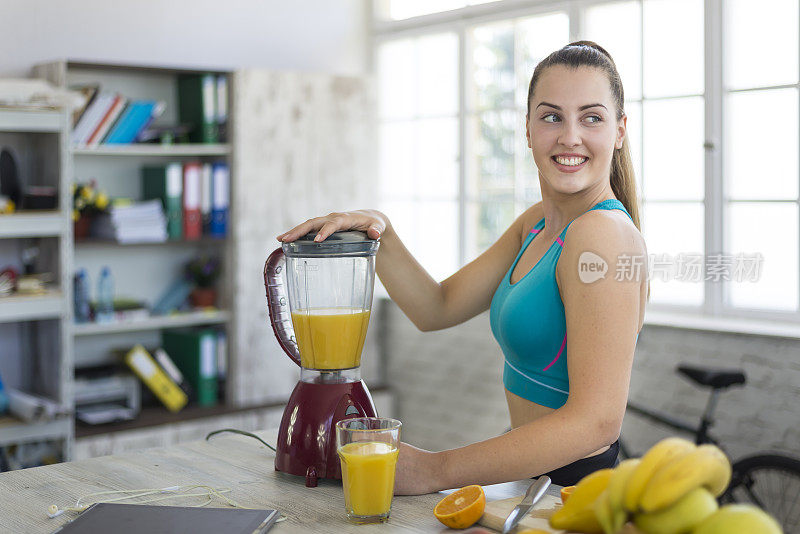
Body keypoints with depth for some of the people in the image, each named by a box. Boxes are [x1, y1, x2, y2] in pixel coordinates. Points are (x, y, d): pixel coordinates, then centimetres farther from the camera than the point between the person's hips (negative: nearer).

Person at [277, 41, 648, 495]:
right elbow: (437, 309, 8)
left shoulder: (605, 233, -20)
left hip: (577, 492, -7)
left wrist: (436, 470, -22)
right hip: (532, 476, 7)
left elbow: (596, 420, -25)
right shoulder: (538, 223, 8)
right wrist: (379, 230, -9)